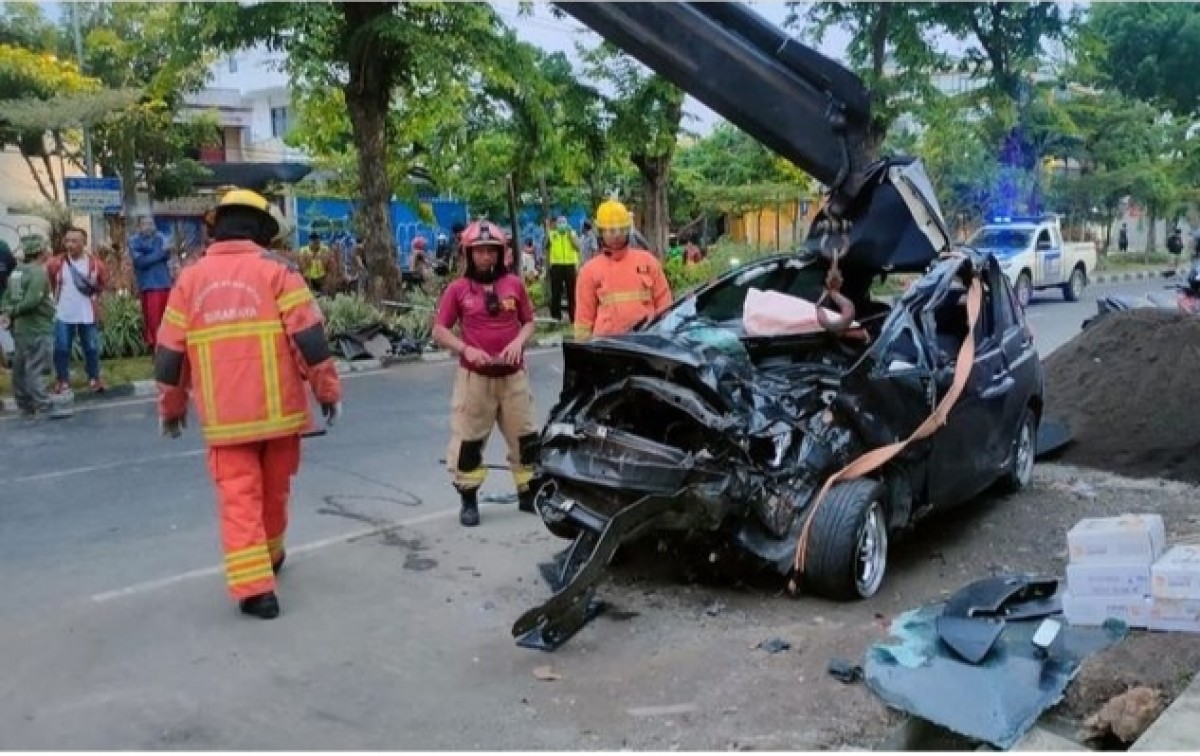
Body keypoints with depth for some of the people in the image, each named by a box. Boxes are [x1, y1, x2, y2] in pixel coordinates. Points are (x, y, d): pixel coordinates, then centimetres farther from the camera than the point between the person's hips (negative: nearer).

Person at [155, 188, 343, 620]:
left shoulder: (190, 279, 5)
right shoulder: (276, 270, -3)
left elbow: (170, 353, 7)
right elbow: (309, 338, -10)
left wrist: (171, 407, 19)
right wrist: (328, 391, -2)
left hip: (224, 415, 1)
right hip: (278, 408, 0)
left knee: (238, 497, 3)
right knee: (274, 490, 18)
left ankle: (253, 587, -4)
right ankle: (270, 557, 37)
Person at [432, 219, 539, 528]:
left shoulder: (514, 284, 4)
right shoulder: (457, 289, -2)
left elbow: (528, 322, 11)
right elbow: (440, 331, -1)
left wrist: (519, 341, -10)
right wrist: (466, 349, -16)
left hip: (513, 375, 2)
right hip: (474, 376, -2)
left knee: (525, 437, 9)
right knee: (468, 440, 2)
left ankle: (528, 493, 25)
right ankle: (469, 500, 15)